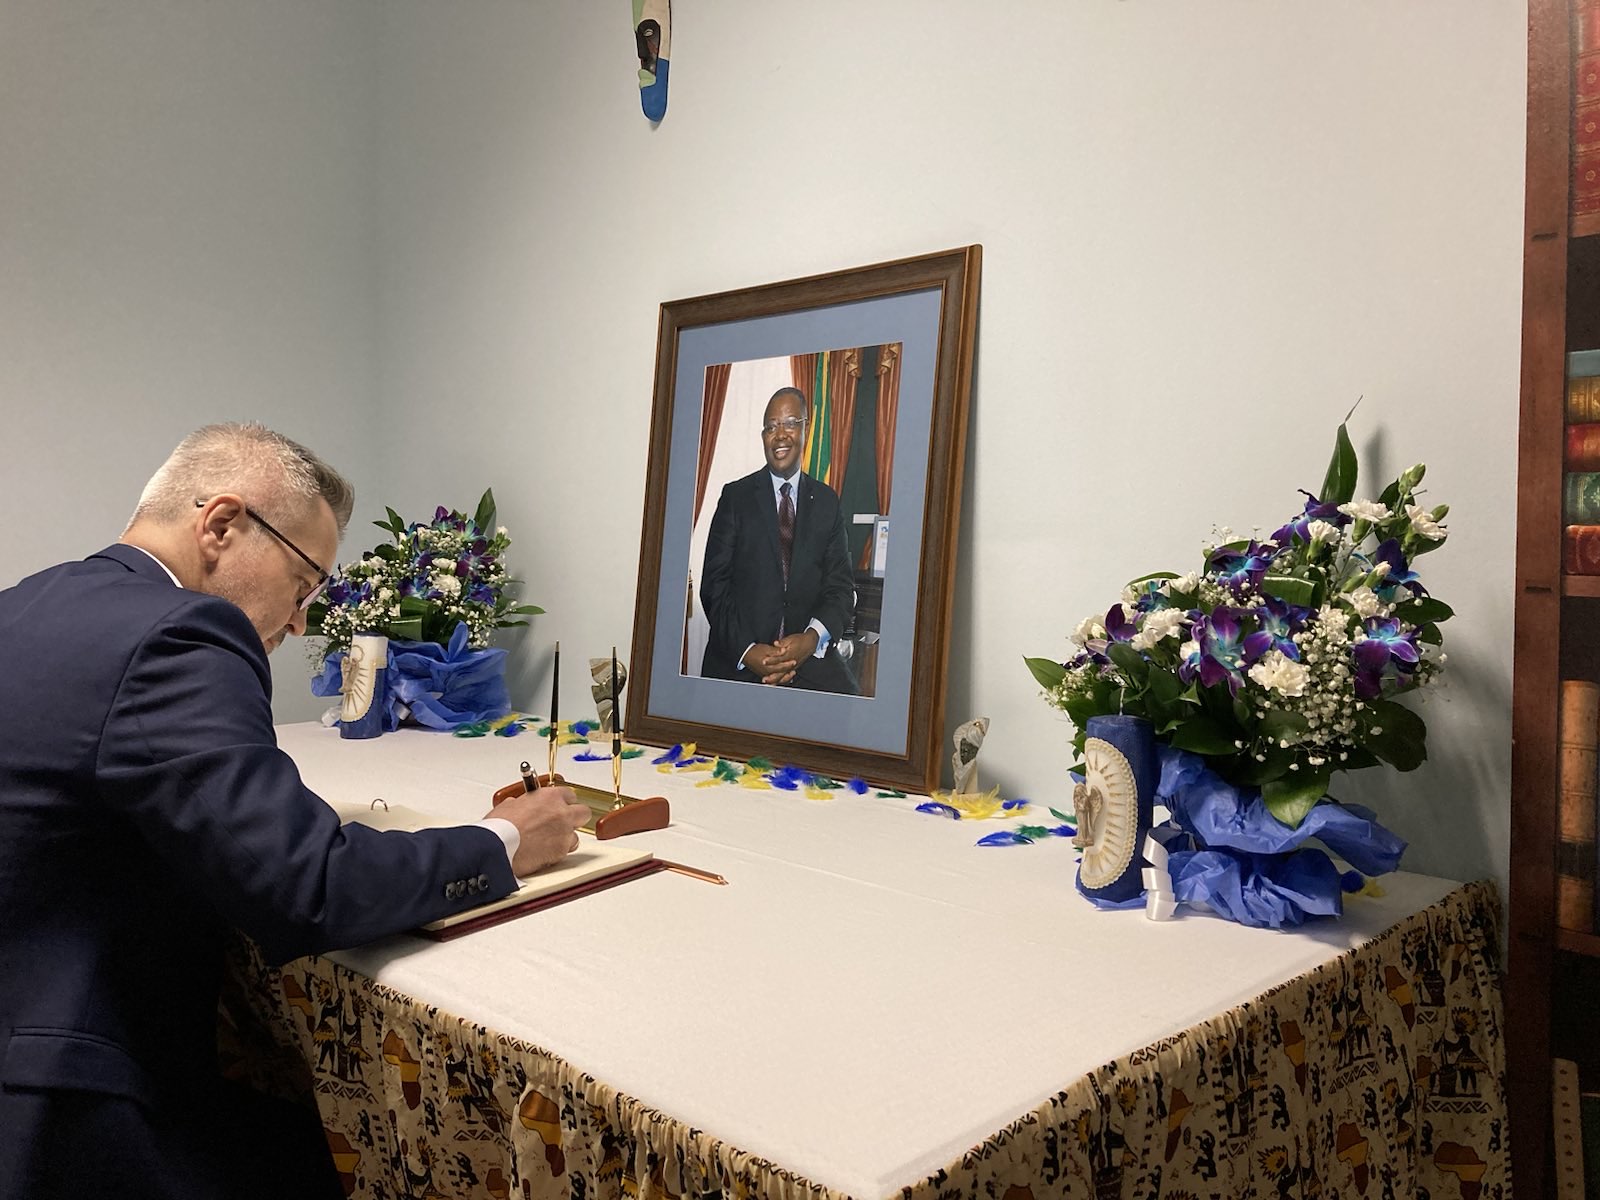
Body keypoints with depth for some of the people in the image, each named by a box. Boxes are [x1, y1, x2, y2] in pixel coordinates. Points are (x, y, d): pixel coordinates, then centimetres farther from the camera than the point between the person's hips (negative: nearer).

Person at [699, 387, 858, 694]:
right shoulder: (735, 496, 7)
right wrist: (747, 651, -13)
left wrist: (812, 639, -12)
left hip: (810, 655, 2)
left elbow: (842, 585, 8)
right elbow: (714, 584, 1)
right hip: (738, 659, -2)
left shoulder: (828, 502, 12)